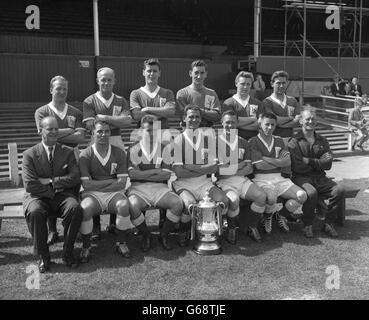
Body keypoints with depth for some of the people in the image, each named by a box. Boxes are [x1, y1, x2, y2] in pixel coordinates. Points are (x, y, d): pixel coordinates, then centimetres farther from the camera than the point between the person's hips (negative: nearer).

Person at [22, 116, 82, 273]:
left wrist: (50, 181, -10)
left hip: (63, 196, 1)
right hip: (38, 197, -1)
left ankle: (67, 253, -14)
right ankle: (43, 256, -14)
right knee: (35, 212, -34)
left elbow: (75, 178, -3)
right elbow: (29, 185, -8)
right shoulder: (29, 154, 4)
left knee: (75, 208, -31)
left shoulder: (68, 152, 10)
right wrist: (52, 192, -10)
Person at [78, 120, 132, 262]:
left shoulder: (119, 153, 4)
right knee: (84, 208, -32)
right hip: (92, 194, -1)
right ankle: (86, 246, -8)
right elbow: (87, 185, -8)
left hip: (114, 192, 1)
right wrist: (111, 181, -8)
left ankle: (121, 243, -6)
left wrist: (98, 185, -9)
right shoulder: (85, 155, -1)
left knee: (123, 205, -30)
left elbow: (122, 183, -2)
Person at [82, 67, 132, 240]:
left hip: (117, 143, 3)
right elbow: (90, 125, -8)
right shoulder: (90, 101, 5)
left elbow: (127, 121, -4)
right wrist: (116, 121, -6)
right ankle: (96, 226, 5)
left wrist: (105, 118, -9)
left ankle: (113, 223, 16)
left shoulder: (121, 101, 13)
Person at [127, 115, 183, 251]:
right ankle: (146, 236, -4)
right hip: (138, 189, -1)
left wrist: (142, 175, -6)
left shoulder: (164, 148, 9)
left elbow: (167, 175, -1)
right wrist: (155, 171, -7)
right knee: (133, 206, -34)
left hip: (160, 188, 2)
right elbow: (132, 174, -7)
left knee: (178, 204, -26)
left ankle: (163, 235, 0)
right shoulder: (133, 149, 5)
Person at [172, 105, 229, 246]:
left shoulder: (209, 135, 5)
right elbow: (178, 172, -9)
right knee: (190, 203, -31)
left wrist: (191, 167, -11)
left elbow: (214, 167, -1)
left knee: (223, 200, -23)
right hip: (183, 183, -2)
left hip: (204, 183, 2)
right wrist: (204, 169, -10)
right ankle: (182, 234, -3)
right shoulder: (177, 140, -1)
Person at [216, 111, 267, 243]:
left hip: (242, 179, 4)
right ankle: (231, 229, -3)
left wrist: (232, 172, -9)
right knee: (234, 200, -33)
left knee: (261, 196, -21)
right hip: (224, 182, -4)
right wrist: (241, 164, -4)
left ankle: (252, 227, 3)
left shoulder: (243, 142, 15)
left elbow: (249, 168, 7)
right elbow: (219, 168, -7)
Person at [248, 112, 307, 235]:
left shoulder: (279, 140, 18)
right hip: (262, 179, -5)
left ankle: (281, 215, 11)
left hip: (279, 178, 5)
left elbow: (287, 162, 4)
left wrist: (266, 158, -7)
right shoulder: (253, 142, 1)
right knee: (271, 198, -36)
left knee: (302, 196, -16)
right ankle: (267, 217, 2)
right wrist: (279, 161, 1)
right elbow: (259, 165, -10)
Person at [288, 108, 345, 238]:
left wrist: (310, 161, -11)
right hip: (302, 178, -4)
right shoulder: (294, 142, 0)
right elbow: (298, 167, -11)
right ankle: (307, 225, -10)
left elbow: (328, 164, 4)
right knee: (311, 193, -34)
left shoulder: (322, 141, 15)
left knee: (339, 190, -21)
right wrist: (319, 162, -5)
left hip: (320, 178, 5)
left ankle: (328, 224, -5)